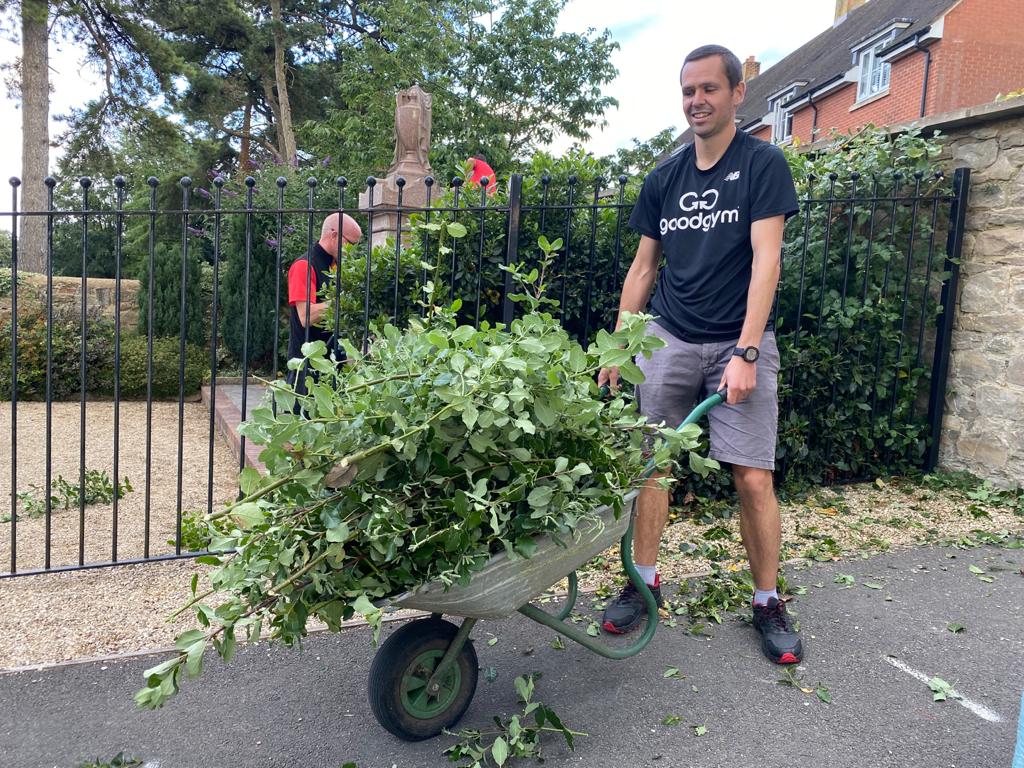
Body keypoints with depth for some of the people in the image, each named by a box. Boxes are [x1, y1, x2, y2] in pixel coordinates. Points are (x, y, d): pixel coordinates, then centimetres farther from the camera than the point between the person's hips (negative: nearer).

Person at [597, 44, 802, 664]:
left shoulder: (762, 164, -2)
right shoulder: (664, 179, 10)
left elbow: (766, 260, -12)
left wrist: (745, 354, -20)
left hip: (738, 343, -3)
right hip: (668, 339, 4)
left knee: (754, 479, -5)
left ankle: (769, 603, 15)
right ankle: (645, 582, 20)